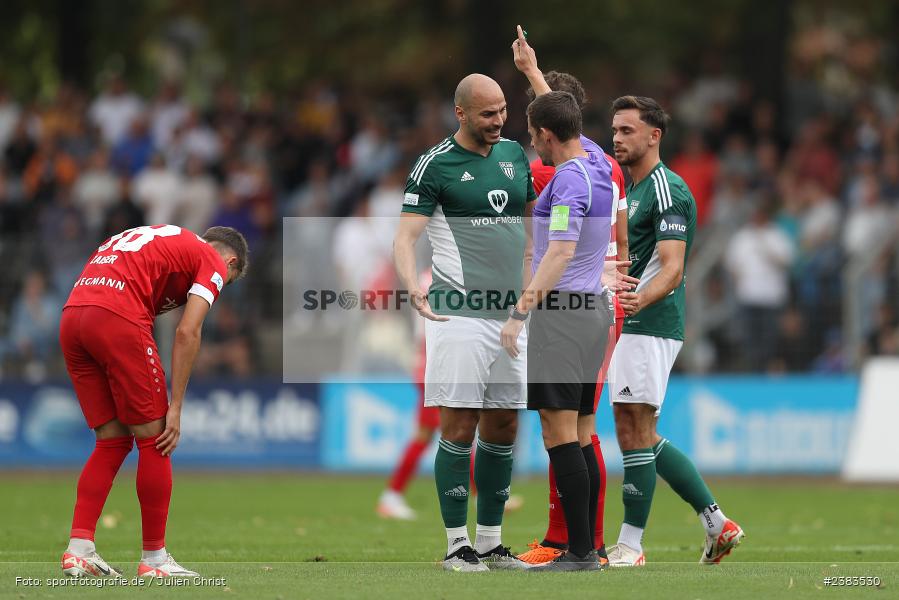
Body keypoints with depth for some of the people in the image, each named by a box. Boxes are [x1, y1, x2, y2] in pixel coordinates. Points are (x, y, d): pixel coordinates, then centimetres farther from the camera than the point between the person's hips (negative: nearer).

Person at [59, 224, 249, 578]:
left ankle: (79, 550, 7)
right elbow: (187, 332, -1)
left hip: (71, 314, 7)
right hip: (118, 319, -7)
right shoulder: (214, 262, 12)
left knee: (112, 442, 15)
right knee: (153, 439, 6)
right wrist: (175, 408, 0)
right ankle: (154, 558, 9)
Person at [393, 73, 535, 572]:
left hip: (511, 313, 6)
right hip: (460, 312, -6)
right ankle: (457, 545, -3)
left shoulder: (514, 154, 13)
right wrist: (412, 287, -28)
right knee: (459, 427, -7)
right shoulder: (434, 165, -5)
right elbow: (406, 235, -10)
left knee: (503, 429, 8)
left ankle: (490, 542, 16)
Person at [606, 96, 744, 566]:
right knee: (638, 434, 11)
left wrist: (638, 300, -38)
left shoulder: (668, 190, -13)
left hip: (650, 327, -10)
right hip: (631, 327, 10)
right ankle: (717, 523, 14)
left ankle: (630, 545, -3)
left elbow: (672, 269, -22)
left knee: (636, 432, -7)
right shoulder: (631, 190, 17)